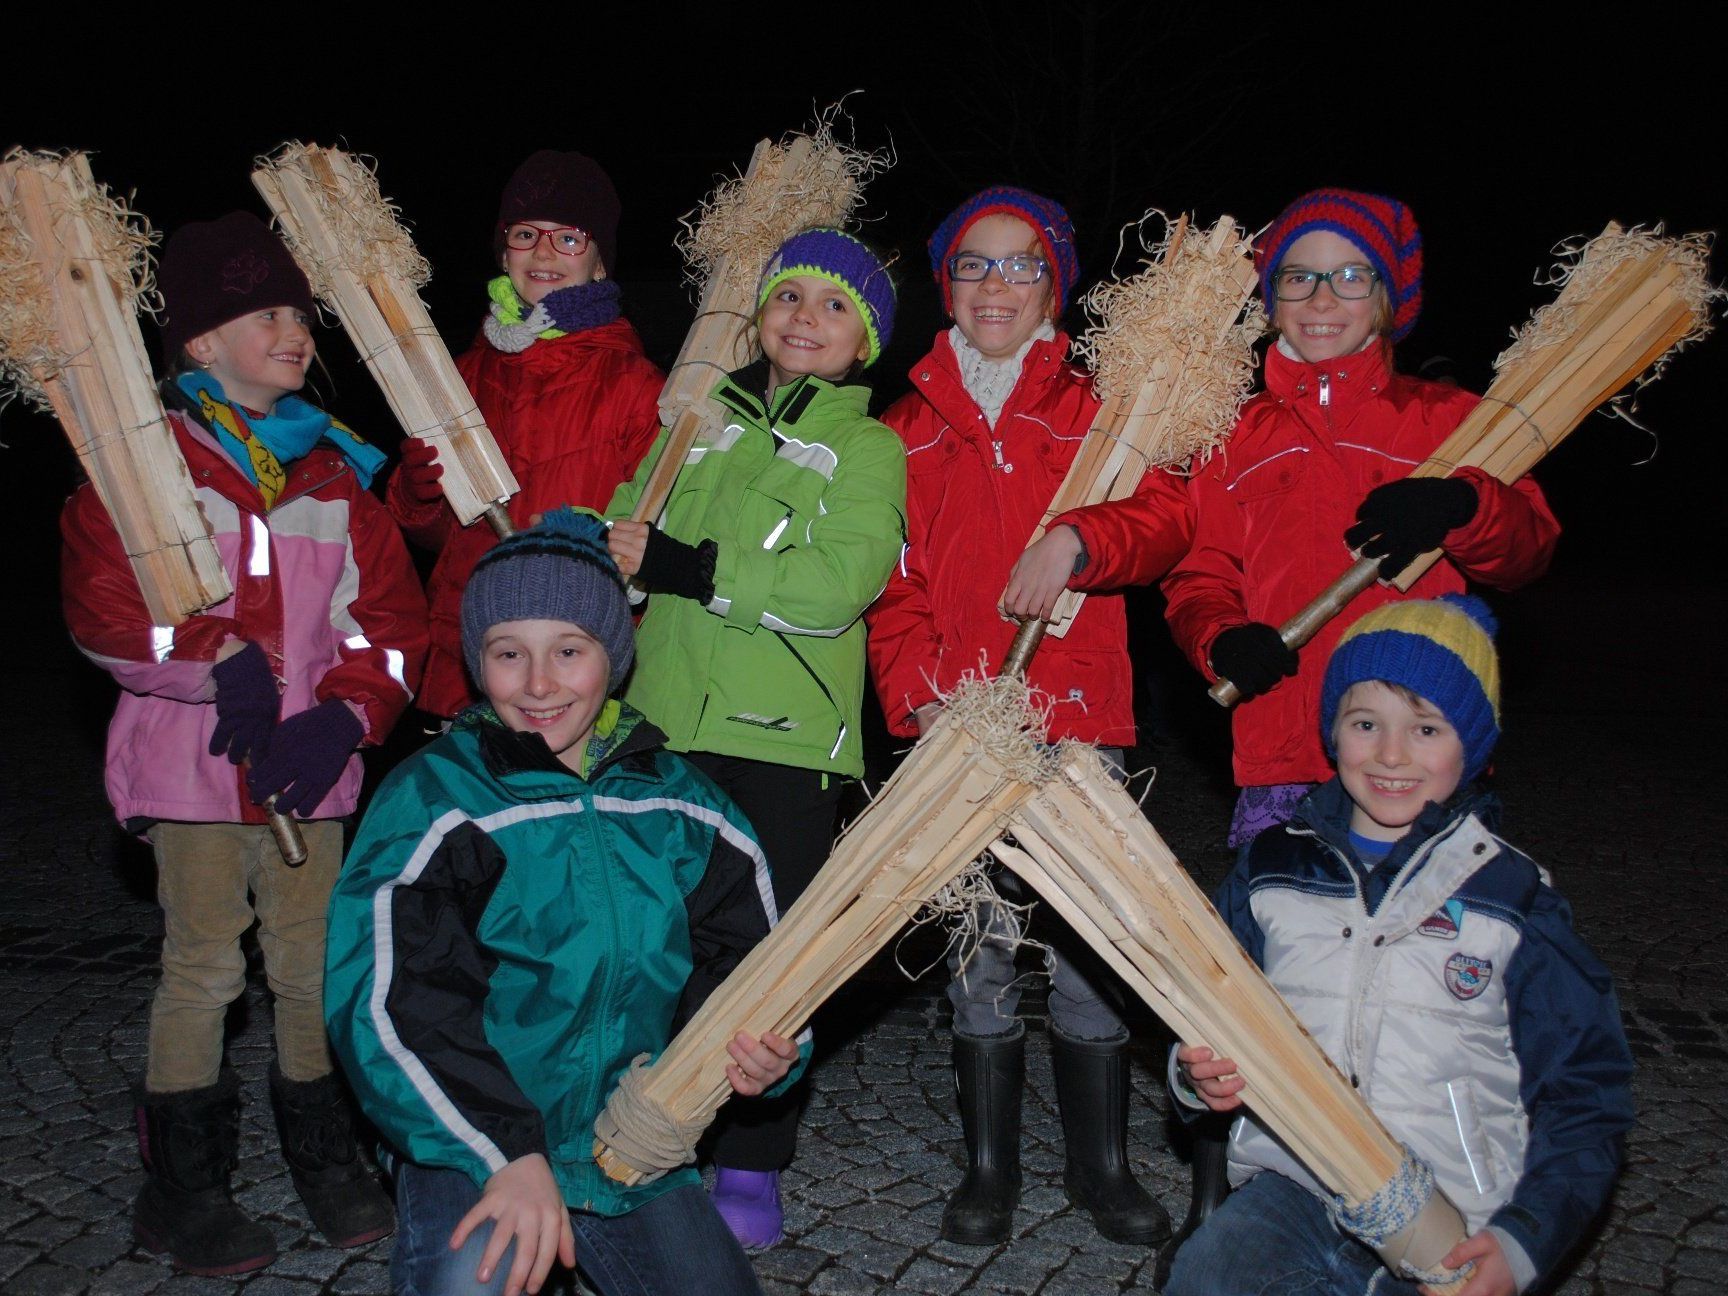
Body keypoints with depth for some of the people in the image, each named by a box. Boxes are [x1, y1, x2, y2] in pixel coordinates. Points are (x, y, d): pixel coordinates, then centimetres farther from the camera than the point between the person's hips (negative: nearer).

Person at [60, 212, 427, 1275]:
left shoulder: (334, 469, 12)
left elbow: (390, 613, 8)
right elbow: (104, 606, -10)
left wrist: (342, 717, -6)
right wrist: (220, 663, -19)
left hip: (309, 765, 4)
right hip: (195, 759, -3)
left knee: (314, 962, 9)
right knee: (204, 966, 1)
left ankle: (327, 1157, 27)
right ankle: (182, 1186, 18)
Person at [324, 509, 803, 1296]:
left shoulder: (678, 803, 4)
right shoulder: (435, 797, -8)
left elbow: (732, 953, 9)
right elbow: (389, 1006, -16)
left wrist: (755, 1046, -14)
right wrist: (506, 1154, -26)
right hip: (473, 1145, -4)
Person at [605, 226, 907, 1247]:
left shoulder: (868, 448, 3)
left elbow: (838, 584, -14)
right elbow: (623, 531, 11)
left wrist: (687, 568, -17)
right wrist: (611, 545, -12)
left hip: (784, 738, -3)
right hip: (666, 723, 4)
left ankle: (753, 1166, 19)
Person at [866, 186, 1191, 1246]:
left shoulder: (1093, 410, 9)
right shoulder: (911, 426, 13)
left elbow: (1165, 516, -6)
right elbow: (891, 584, 7)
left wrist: (1076, 537, -26)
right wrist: (920, 695, -8)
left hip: (1076, 721, -1)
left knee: (1090, 953, 4)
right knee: (979, 952, 8)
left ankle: (1104, 1168, 23)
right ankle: (990, 1169, 25)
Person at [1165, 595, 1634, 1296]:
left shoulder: (1512, 899, 3)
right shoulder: (1272, 869, 8)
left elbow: (1585, 1095, 4)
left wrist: (1524, 1239, -9)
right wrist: (1203, 1072, -8)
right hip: (1295, 1181, 1)